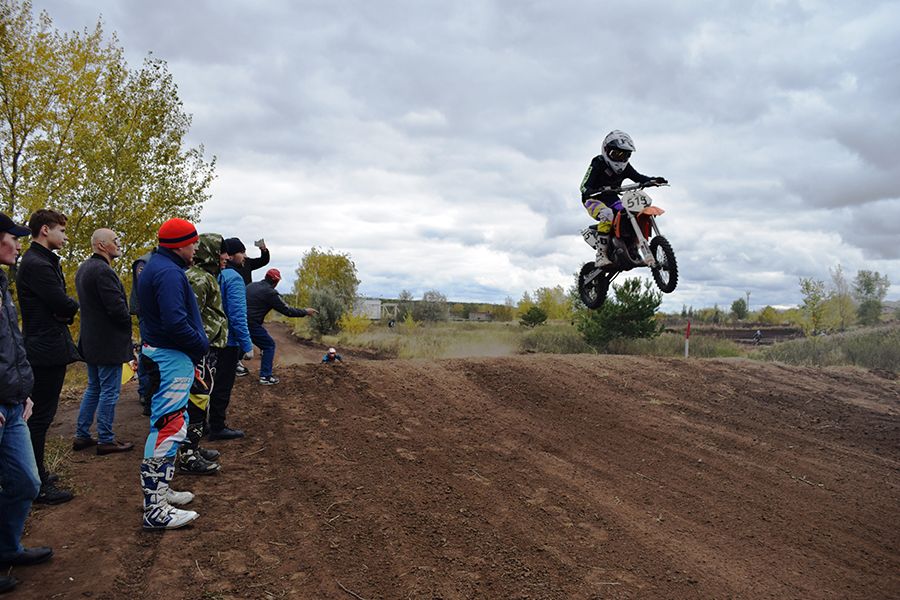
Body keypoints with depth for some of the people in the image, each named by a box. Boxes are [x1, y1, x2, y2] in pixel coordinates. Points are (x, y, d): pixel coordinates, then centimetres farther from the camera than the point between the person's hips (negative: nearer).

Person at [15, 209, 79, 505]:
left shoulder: (42, 262, 16)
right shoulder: (38, 265, -18)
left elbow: (58, 304, 14)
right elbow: (64, 305, -20)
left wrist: (65, 310, -6)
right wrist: (74, 306, 0)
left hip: (44, 350, 11)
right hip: (47, 351, -11)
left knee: (39, 415, 18)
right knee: (40, 417, -3)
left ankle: (36, 475, 30)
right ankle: (38, 487, 5)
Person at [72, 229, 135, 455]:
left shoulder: (83, 269, 12)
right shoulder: (103, 271, -21)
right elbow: (117, 307, -24)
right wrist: (129, 324, -5)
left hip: (90, 341, 10)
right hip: (108, 342, -10)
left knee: (93, 388, 19)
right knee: (109, 392, 0)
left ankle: (81, 436, 25)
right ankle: (105, 440, 8)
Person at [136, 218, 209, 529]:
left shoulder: (157, 267, 16)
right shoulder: (169, 272, -19)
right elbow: (175, 323, -28)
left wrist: (198, 342, 12)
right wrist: (201, 344, -13)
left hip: (159, 352, 12)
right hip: (172, 357, -12)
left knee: (167, 424, 20)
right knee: (170, 428, -9)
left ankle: (158, 489, 30)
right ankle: (155, 509, -5)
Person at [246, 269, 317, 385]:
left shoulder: (251, 285, 12)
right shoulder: (270, 293, -10)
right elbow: (287, 310, -7)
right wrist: (305, 312, 3)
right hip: (252, 324, -7)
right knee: (269, 345, 6)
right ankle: (265, 376, 1)